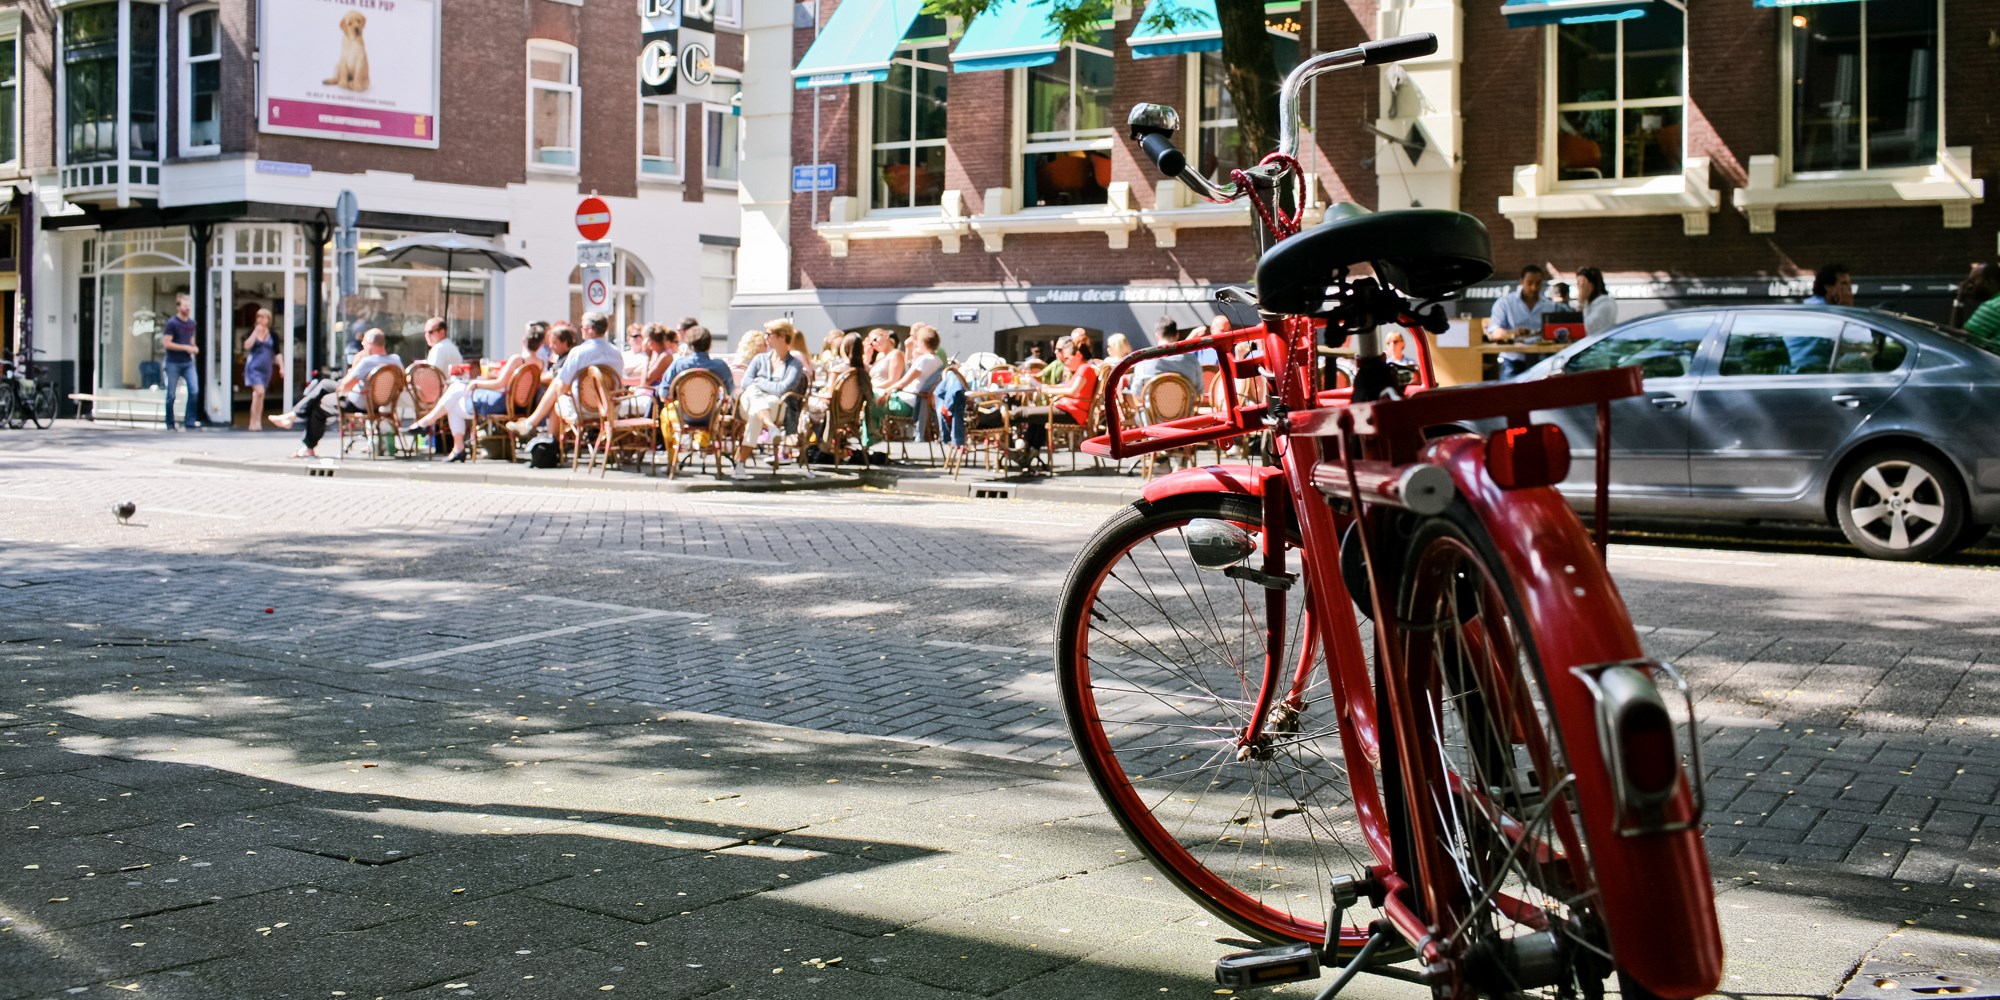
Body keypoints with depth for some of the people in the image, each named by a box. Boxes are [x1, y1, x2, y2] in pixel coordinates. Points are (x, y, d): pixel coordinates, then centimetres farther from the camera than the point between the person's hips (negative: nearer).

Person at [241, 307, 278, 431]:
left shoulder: (272, 334, 6)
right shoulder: (253, 331, 0)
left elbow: (277, 352, 10)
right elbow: (247, 346, -15)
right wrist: (256, 331, -16)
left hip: (266, 368, 3)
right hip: (254, 366, -3)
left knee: (257, 394, 10)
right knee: (259, 392, -18)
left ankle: (254, 423, 16)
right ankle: (255, 422, -13)